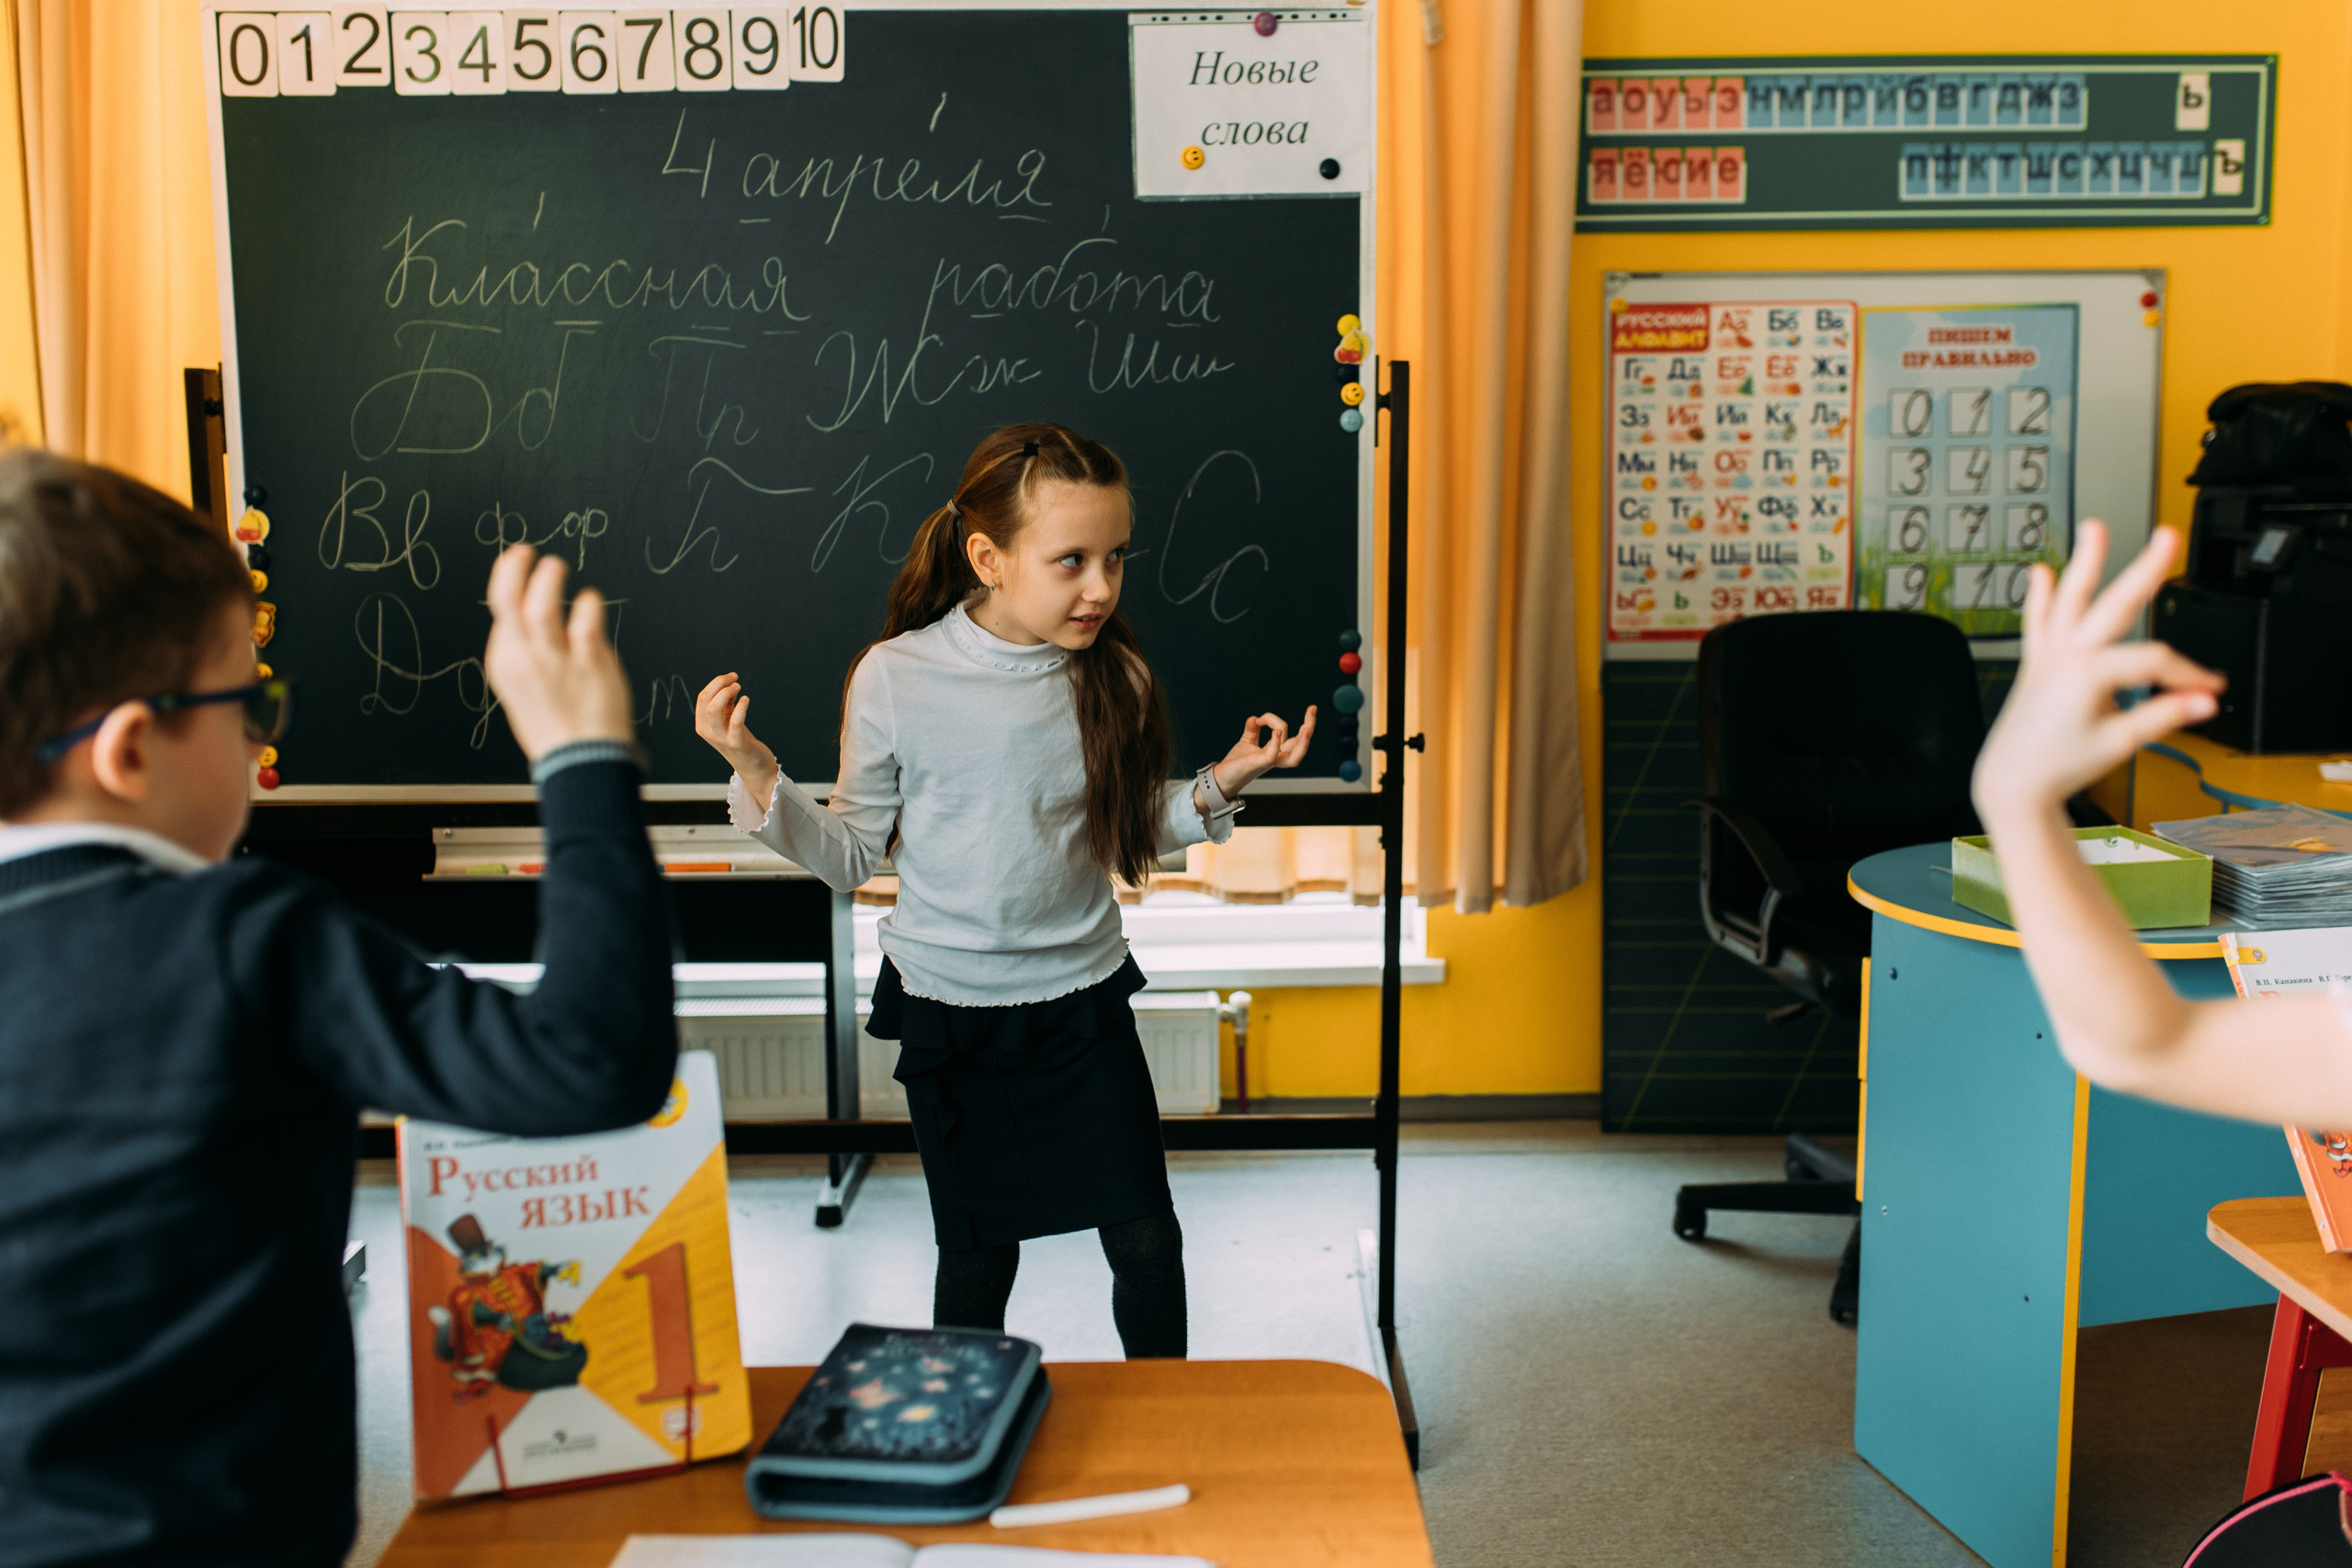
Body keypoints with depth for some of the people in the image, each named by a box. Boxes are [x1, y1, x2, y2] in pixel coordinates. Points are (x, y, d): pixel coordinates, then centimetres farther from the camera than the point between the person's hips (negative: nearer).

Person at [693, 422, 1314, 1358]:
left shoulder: (1113, 675, -8)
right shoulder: (896, 676, -15)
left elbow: (1129, 834, 6)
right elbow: (851, 856, -6)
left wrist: (1217, 788, -10)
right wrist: (755, 773, -19)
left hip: (1085, 998, 2)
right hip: (951, 1007, -2)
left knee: (1147, 1241, 7)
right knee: (977, 1252, 13)